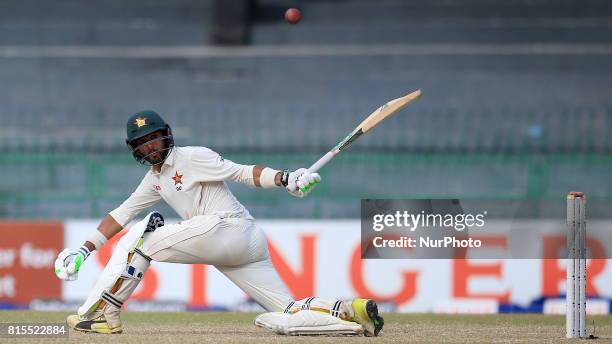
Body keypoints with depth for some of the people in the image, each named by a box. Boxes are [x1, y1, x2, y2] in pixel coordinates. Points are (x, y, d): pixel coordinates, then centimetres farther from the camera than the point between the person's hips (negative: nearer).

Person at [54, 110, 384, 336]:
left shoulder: (192, 157, 0)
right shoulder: (155, 179, 25)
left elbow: (243, 172, -7)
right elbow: (121, 214, 27)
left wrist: (284, 178, -23)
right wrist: (85, 249, 18)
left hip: (229, 227, -9)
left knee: (140, 238, -7)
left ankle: (103, 314, -8)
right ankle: (352, 311, -15)